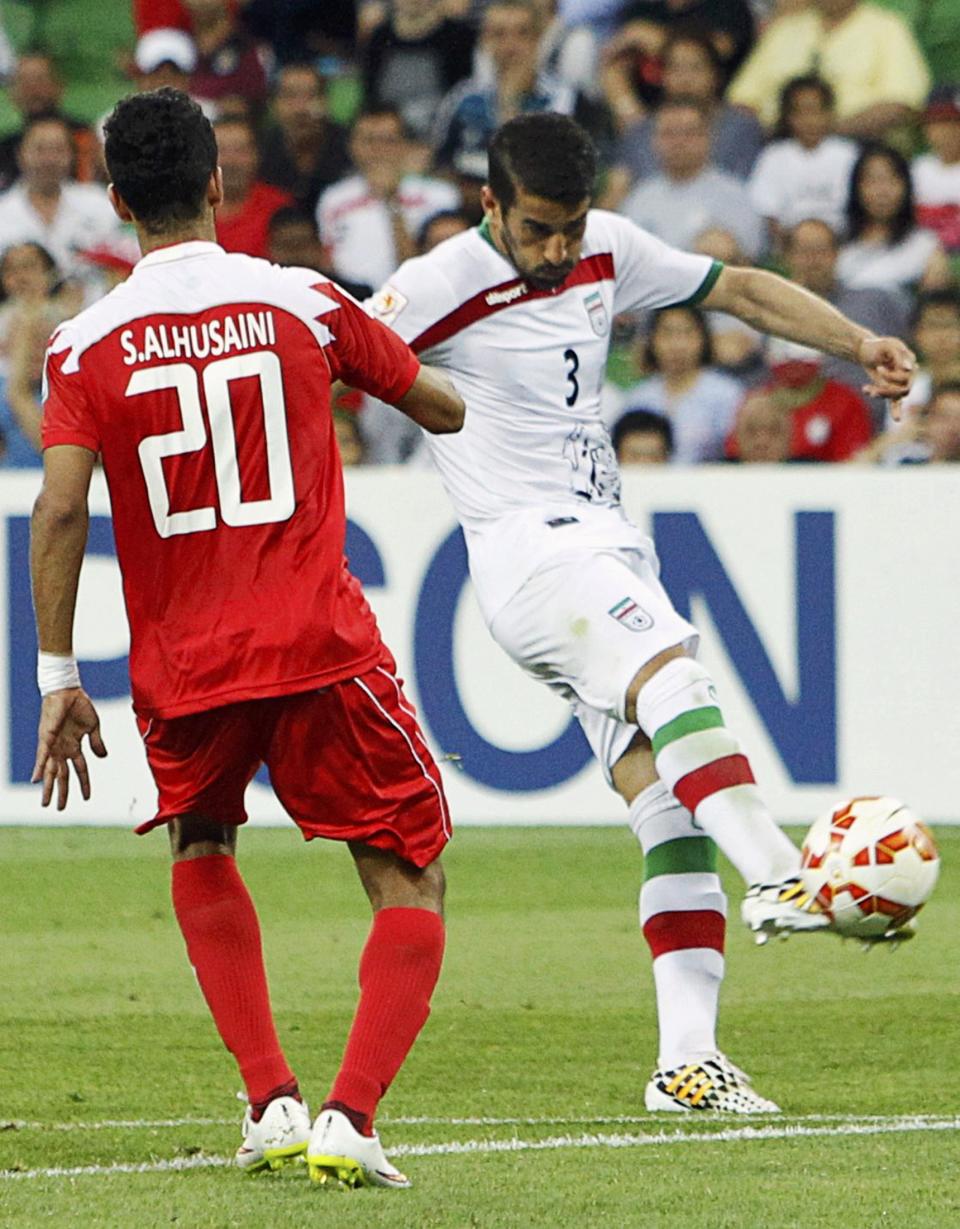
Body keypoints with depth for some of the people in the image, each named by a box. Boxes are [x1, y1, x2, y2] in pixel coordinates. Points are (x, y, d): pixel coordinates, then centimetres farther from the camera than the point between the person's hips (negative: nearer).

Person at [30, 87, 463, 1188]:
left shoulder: (85, 343, -1)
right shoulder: (302, 302, 0)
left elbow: (58, 509, -10)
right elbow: (448, 409, 12)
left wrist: (57, 680, -4)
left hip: (181, 671, 2)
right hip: (322, 651, -2)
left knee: (200, 854, 28)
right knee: (410, 887, 7)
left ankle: (270, 1102, 14)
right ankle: (350, 1118, -13)